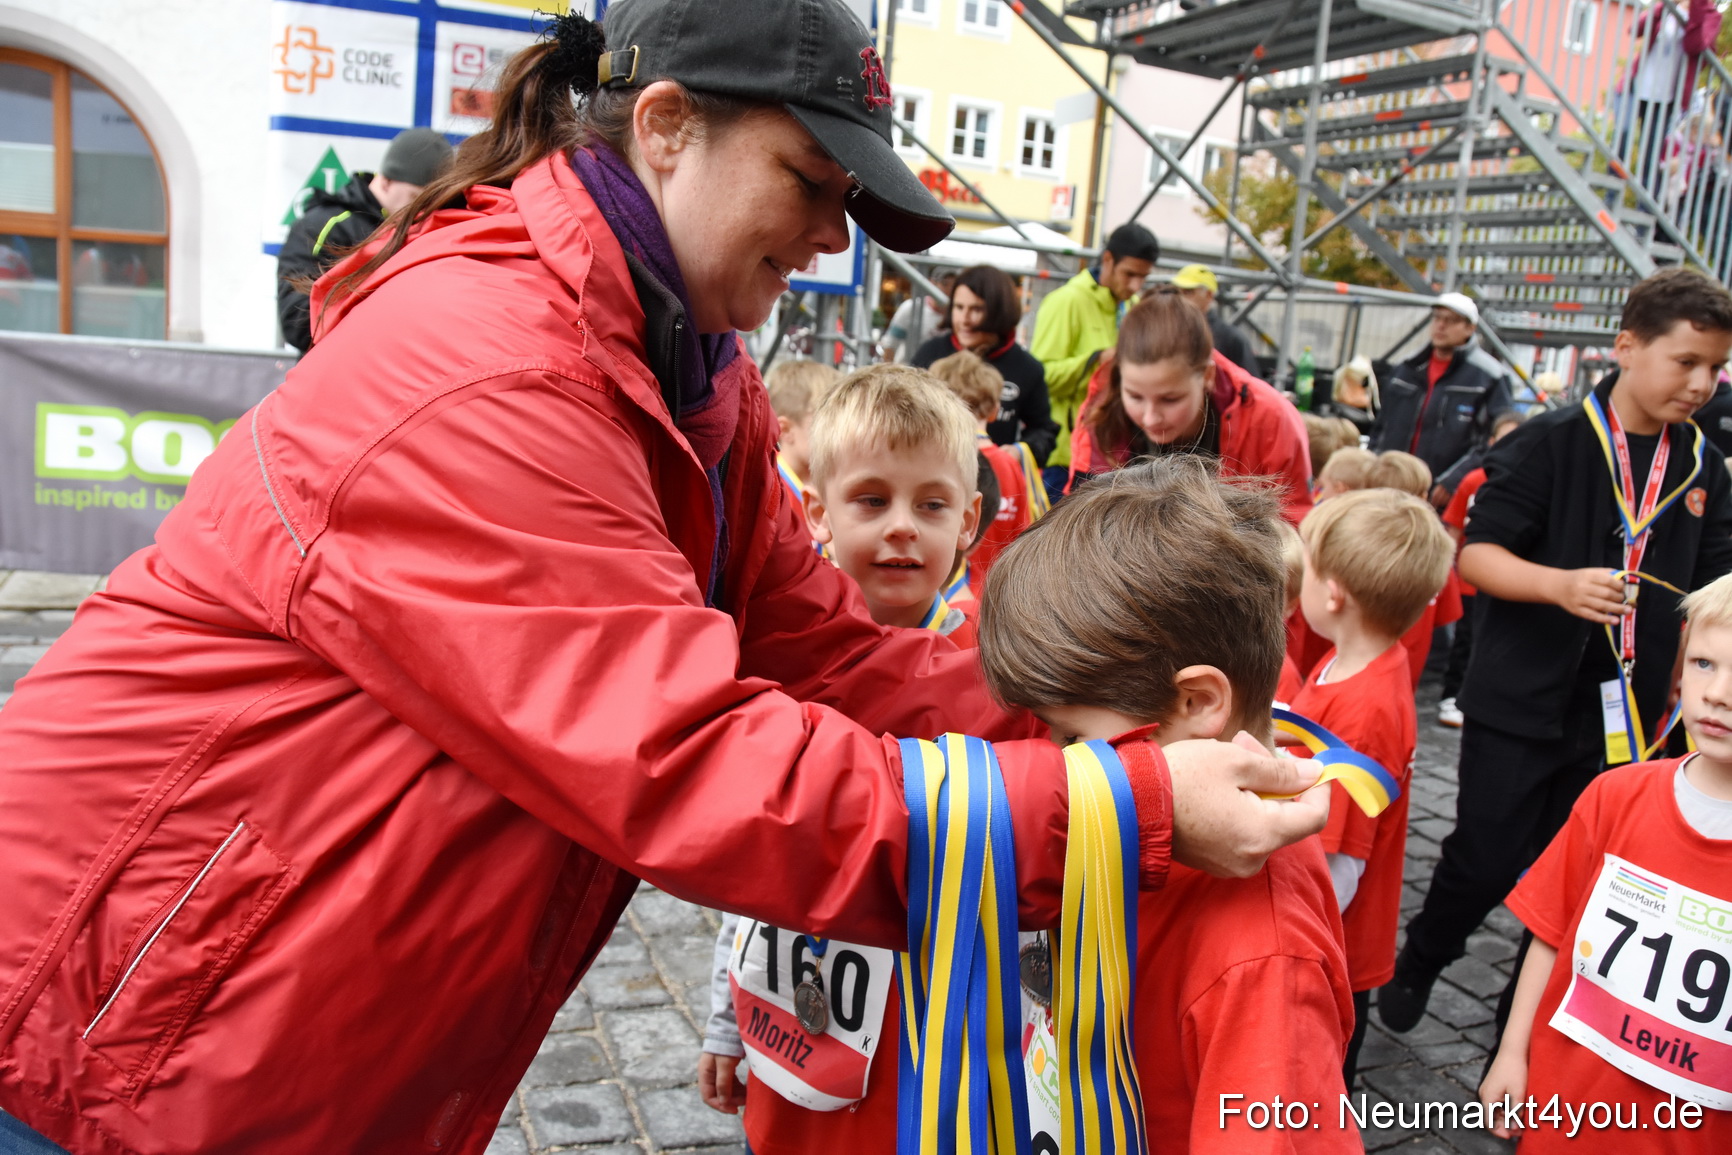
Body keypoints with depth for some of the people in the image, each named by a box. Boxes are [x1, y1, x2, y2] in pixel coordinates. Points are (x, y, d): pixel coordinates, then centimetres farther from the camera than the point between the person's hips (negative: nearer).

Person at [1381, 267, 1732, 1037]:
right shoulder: (1550, 444, -7)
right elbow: (1477, 553, -11)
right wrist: (1560, 584, -28)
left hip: (1626, 716, 4)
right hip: (1523, 702, -4)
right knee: (1485, 860, 3)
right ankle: (1416, 966, 31)